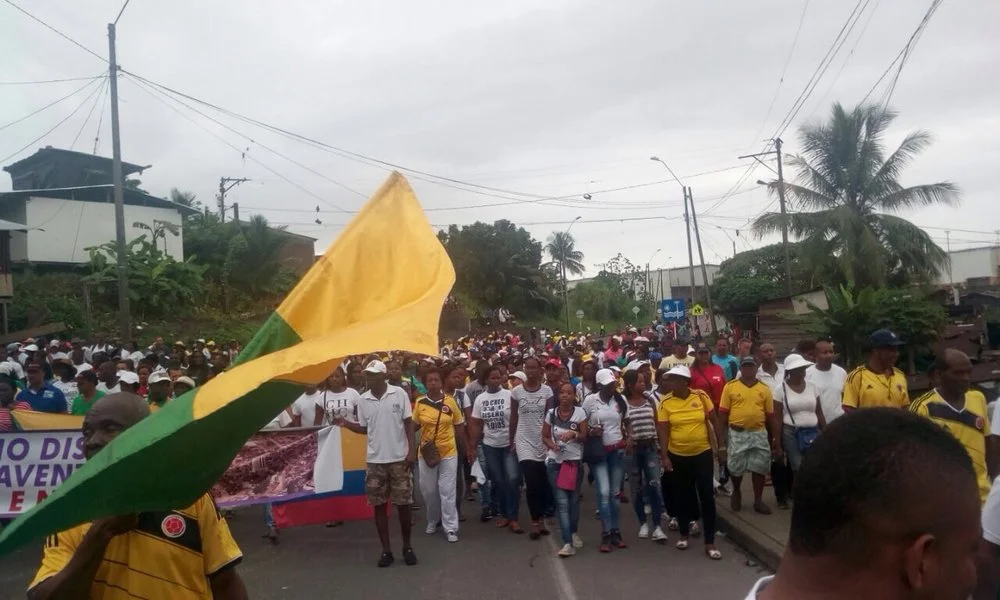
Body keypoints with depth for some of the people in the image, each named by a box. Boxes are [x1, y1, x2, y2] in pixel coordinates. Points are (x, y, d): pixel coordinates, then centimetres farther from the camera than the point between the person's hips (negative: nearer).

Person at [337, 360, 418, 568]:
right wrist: (345, 423, -4)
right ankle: (386, 550, 16)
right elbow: (364, 428, 11)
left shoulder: (399, 394, -6)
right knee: (379, 505, 6)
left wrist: (411, 450, -10)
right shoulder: (364, 400, 3)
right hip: (375, 460, 3)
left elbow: (408, 423, -3)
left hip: (399, 458, -3)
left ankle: (407, 546, 20)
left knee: (403, 503, 4)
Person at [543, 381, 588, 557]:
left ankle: (573, 533, 37)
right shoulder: (551, 413, 0)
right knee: (562, 502, -5)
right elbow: (545, 436, 7)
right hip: (555, 462, 0)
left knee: (573, 500, 12)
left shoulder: (580, 412, -4)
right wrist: (552, 445, -13)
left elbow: (584, 436, -4)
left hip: (575, 461, 0)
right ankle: (568, 543, -7)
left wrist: (573, 434, -24)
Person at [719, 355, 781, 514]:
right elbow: (723, 413, -2)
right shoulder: (730, 387, -3)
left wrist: (776, 439, 6)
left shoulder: (764, 389, 3)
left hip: (759, 434, 1)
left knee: (759, 468, 5)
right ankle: (736, 492, 36)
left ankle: (758, 500, 19)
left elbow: (770, 416, 5)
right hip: (737, 434, -1)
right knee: (736, 468, 9)